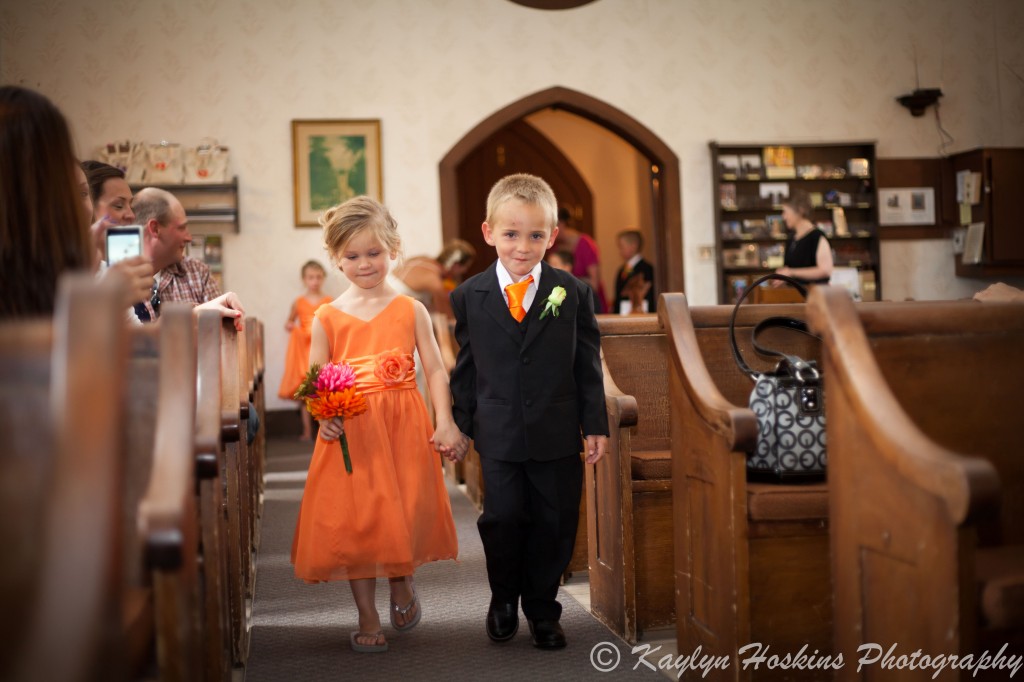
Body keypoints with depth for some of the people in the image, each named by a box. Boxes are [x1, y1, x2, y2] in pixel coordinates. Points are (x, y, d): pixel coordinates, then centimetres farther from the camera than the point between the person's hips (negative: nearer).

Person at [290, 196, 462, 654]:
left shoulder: (411, 310, 2)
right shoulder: (327, 318, 2)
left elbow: (435, 369, 1)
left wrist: (445, 423, -9)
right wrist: (325, 416, -17)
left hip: (404, 427, 0)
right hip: (350, 433, 0)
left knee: (405, 515, 6)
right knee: (354, 521, 3)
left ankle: (402, 585, 37)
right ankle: (368, 619, 18)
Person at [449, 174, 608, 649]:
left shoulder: (573, 293, -1)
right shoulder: (470, 297, 0)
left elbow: (588, 365, 3)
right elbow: (465, 368, 6)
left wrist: (595, 424, 1)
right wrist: (458, 424, 7)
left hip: (557, 434, 1)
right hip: (498, 434, 0)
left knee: (554, 524, 7)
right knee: (503, 518, 0)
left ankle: (542, 610, 25)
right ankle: (503, 600, 26)